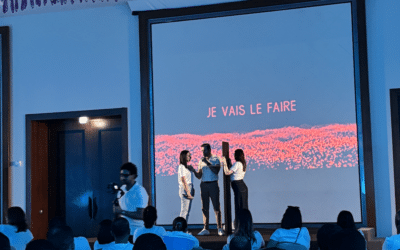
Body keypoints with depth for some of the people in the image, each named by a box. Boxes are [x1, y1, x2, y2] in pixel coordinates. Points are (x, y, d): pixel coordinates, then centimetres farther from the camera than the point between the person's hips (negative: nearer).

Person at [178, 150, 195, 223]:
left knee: (187, 211, 8)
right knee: (184, 211, -9)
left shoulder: (186, 166, 18)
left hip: (189, 188, 9)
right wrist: (188, 192, -18)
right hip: (185, 189, -9)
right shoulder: (181, 166, -9)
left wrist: (191, 191, 12)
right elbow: (183, 180, -15)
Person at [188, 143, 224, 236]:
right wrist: (193, 171, -6)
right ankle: (206, 229, 5)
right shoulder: (201, 161, 14)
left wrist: (207, 163, -18)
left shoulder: (215, 159, 2)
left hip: (213, 184, -4)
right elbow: (199, 176, 12)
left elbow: (216, 170, -14)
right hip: (204, 185, 4)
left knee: (216, 207, -5)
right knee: (205, 208, 3)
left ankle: (219, 228, -2)